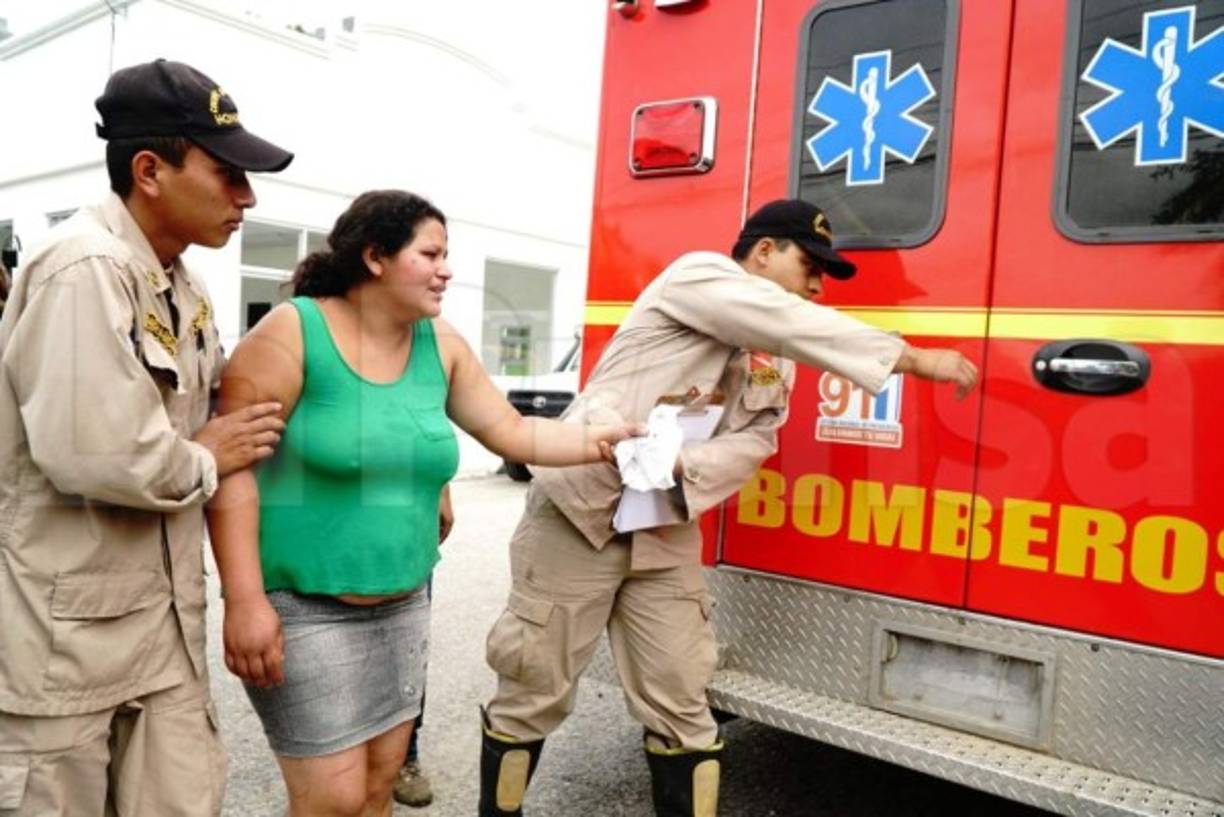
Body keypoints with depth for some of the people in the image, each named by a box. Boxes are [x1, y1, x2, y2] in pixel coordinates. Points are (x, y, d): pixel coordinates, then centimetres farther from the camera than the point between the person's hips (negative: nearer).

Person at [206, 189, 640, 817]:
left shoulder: (441, 345, 3)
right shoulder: (294, 332, -13)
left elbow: (515, 433, 8)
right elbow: (231, 465, -16)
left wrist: (604, 439, -5)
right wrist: (245, 600, -20)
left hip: (402, 604, 6)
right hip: (304, 605, -5)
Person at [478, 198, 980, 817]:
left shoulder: (778, 356, 12)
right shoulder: (698, 274, -8)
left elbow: (755, 440, 0)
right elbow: (798, 324, -20)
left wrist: (684, 469, -20)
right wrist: (913, 358, -17)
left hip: (667, 534, 6)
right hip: (582, 510, -6)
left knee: (680, 705, 6)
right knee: (534, 691, 6)